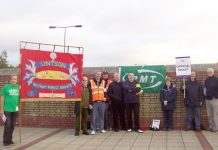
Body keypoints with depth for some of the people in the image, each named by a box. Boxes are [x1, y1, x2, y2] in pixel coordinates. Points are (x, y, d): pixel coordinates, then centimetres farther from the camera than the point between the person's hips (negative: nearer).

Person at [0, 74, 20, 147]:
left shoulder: (18, 87, 5)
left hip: (15, 110, 4)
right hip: (7, 109, -4)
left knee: (12, 125, 11)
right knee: (7, 125, -3)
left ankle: (10, 139, 25)